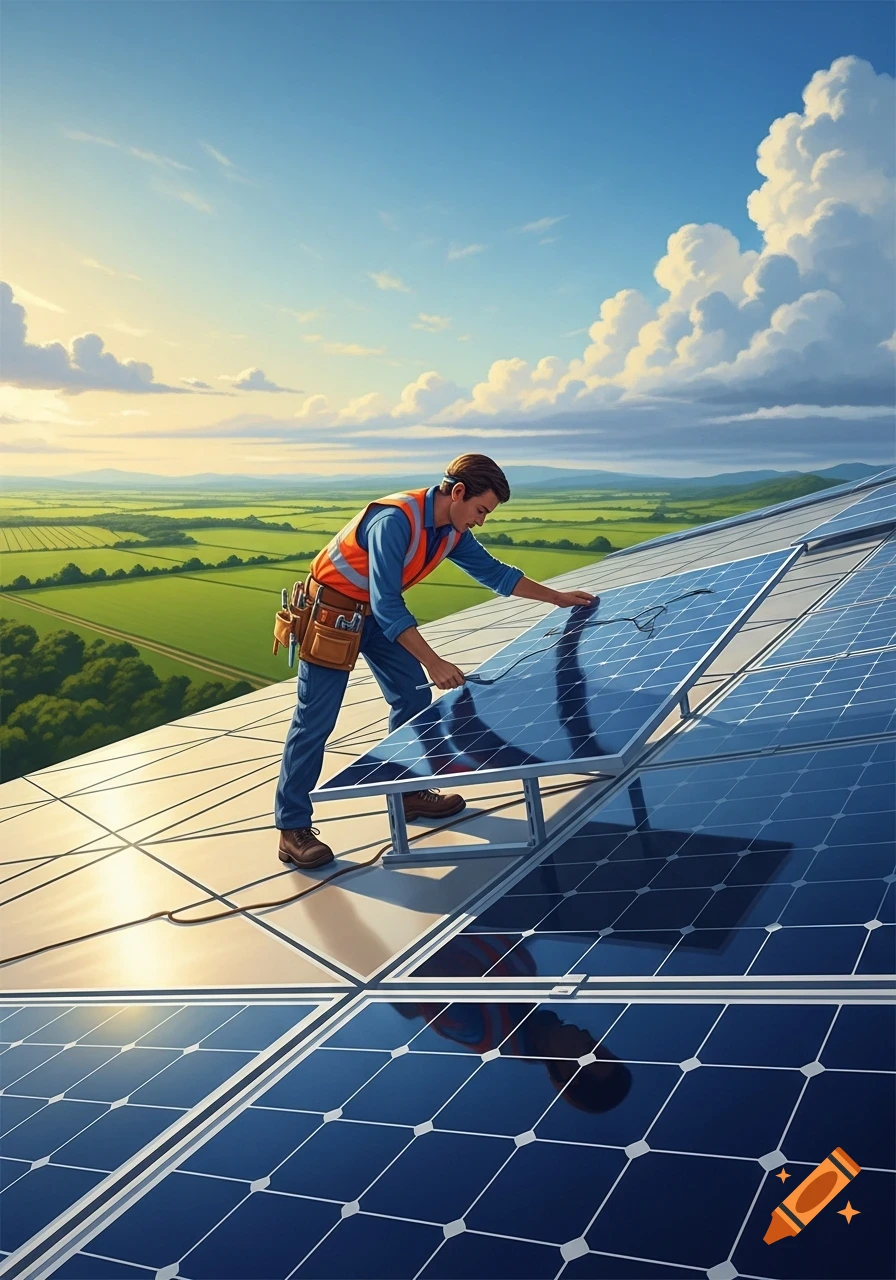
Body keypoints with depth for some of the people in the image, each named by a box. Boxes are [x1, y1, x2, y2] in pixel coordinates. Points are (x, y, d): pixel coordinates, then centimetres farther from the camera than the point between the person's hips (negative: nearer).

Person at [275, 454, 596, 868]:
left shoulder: (452, 531, -3)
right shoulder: (395, 519, -31)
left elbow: (493, 572, 11)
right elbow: (386, 604, -34)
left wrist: (558, 597, 12)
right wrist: (433, 662, -37)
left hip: (376, 613, 9)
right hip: (330, 612, -9)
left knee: (413, 697, 10)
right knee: (314, 721, -7)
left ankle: (410, 792, 25)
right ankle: (292, 829, 0)